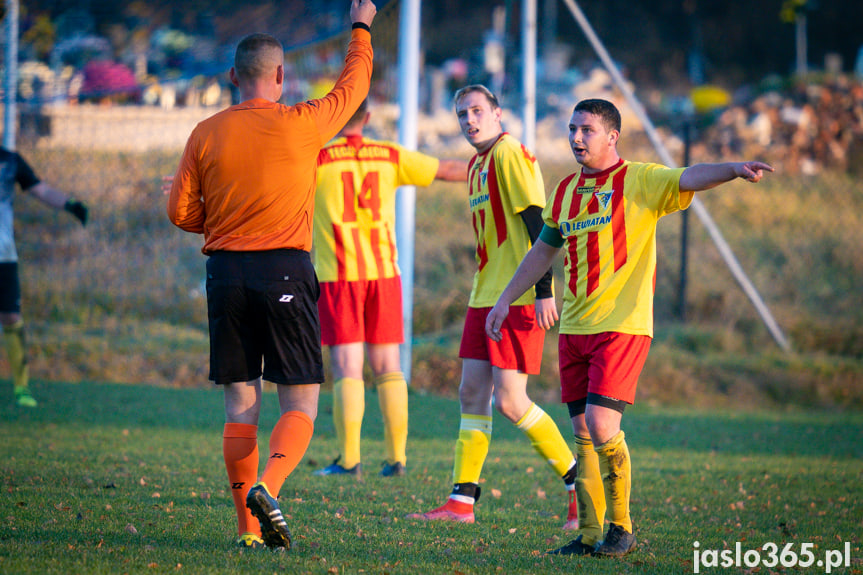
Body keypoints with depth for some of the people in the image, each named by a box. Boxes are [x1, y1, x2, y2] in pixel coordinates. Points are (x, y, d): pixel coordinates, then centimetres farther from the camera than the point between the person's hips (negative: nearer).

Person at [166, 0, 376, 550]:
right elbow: (353, 86, 15)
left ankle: (249, 527, 3)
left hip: (226, 270, 3)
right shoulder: (303, 124, -3)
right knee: (301, 402, 1)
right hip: (285, 272, -3)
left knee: (241, 405, 7)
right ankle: (267, 488, -24)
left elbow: (181, 212, 6)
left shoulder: (207, 134, 2)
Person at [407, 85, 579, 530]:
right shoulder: (477, 165, 17)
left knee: (509, 400, -11)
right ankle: (461, 501, 7)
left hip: (519, 298, -9)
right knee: (472, 392, 5)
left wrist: (544, 291, -21)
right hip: (486, 294, 9)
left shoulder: (510, 154, -11)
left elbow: (538, 225, -16)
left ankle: (579, 482, 1)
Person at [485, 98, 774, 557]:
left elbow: (690, 178, -21)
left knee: (601, 426, -15)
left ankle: (620, 527, 1)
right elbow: (544, 250, 25)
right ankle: (590, 534, 12)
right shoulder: (567, 190, 14)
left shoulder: (640, 181, -4)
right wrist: (506, 299, 26)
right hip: (574, 327, 6)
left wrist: (734, 169, -40)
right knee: (583, 432, 5)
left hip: (623, 325, -6)